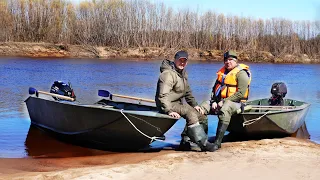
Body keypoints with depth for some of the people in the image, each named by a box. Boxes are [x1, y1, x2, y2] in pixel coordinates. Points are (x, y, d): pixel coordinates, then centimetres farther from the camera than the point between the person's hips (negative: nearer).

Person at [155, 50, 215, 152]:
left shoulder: (183, 74, 14)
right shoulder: (168, 74, -17)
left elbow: (187, 92, 24)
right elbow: (163, 95, -26)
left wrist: (194, 104, 12)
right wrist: (169, 111, -34)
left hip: (177, 103, 10)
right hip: (167, 105, -10)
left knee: (201, 116, 1)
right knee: (190, 112, -29)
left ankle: (185, 141, 3)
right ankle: (202, 143, -28)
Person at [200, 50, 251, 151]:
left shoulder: (241, 73, -6)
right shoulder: (222, 72, 19)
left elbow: (241, 93, -16)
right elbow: (215, 89, 18)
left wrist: (224, 102, -17)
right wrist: (214, 101, -1)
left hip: (234, 102, -8)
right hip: (218, 101, 8)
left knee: (224, 110, -41)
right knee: (202, 108, -16)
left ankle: (217, 142, -43)